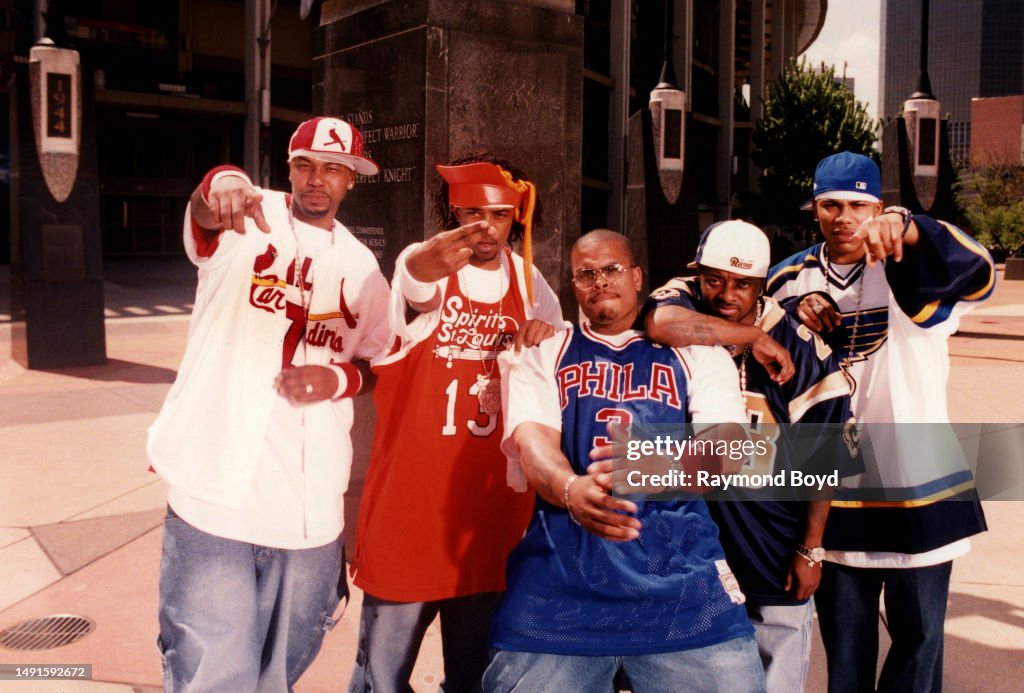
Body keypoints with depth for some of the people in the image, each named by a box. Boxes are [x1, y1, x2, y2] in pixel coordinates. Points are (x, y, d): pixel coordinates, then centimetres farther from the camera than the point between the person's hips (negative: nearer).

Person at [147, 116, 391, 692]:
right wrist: (222, 185, -51)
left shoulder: (361, 267, 10)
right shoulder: (247, 221, -3)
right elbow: (206, 216, -26)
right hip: (216, 491, -4)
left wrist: (340, 378, -7)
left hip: (312, 508, 4)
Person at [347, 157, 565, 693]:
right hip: (411, 491, -3)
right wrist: (435, 260, -56)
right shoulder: (424, 264, -7)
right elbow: (417, 274, -31)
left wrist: (546, 330, -10)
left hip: (492, 498, 4)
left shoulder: (526, 278, 6)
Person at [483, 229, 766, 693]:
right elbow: (532, 443, -5)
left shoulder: (700, 355, 12)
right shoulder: (541, 357, 13)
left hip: (680, 575, 0)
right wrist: (572, 490, -28)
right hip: (560, 577, 0)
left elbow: (726, 448, -4)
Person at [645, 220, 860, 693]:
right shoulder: (683, 299, -7)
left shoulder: (800, 347, -8)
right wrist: (750, 338, -24)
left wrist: (810, 548, -2)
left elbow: (823, 460, -3)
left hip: (774, 551, 0)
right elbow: (659, 324, -34)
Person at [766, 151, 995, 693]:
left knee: (918, 633, 8)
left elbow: (975, 274, -27)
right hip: (834, 489, 3)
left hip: (919, 488, -3)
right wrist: (793, 320, -8)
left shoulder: (909, 268, -7)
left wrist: (908, 227, -45)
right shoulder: (791, 279, 4)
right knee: (843, 639, 15)